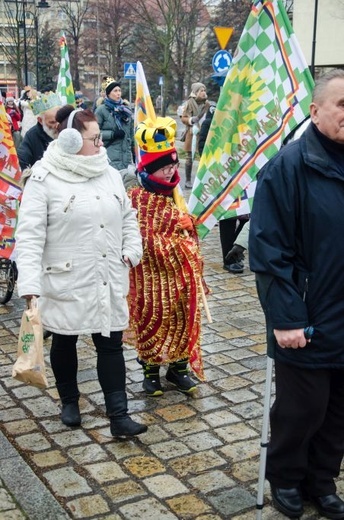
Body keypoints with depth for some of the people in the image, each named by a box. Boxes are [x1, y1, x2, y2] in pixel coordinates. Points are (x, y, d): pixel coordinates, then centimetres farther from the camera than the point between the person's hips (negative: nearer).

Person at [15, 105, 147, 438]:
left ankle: (118, 415, 10)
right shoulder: (44, 178, -13)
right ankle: (69, 401, 36)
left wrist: (131, 252, 1)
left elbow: (128, 217, 15)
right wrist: (29, 283, -24)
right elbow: (29, 235, -17)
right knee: (65, 343, 14)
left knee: (111, 344, 5)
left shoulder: (109, 174, 5)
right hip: (66, 282, -4)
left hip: (108, 282, 4)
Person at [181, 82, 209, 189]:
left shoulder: (207, 103, 8)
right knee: (190, 158, 0)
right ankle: (188, 181, 7)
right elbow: (183, 118, -4)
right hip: (192, 133, -4)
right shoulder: (190, 103, -5)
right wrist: (192, 120, -21)